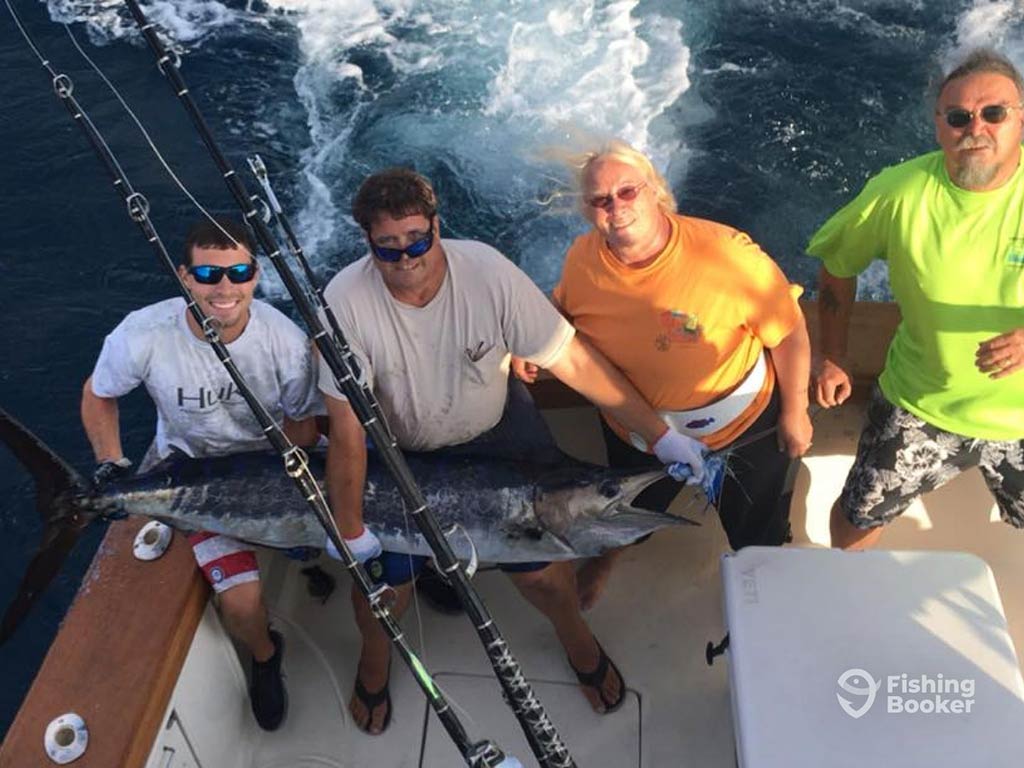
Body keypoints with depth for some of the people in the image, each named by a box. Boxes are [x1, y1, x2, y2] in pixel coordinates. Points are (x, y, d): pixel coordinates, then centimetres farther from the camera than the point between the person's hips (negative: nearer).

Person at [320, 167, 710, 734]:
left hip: (493, 434, 1)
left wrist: (660, 435, -20)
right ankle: (374, 657, 41)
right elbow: (346, 429, -23)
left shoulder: (487, 272, -27)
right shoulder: (346, 301, -27)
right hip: (398, 452, 0)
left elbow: (575, 362, -22)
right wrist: (350, 533, -20)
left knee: (541, 571, 4)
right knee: (383, 582, 2)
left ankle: (575, 636, 41)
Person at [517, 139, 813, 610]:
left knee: (759, 538, 23)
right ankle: (606, 558, 68)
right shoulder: (583, 259, -20)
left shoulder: (728, 254, -33)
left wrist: (794, 413, -10)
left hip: (743, 424, -3)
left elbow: (790, 333, -20)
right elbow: (562, 310, 4)